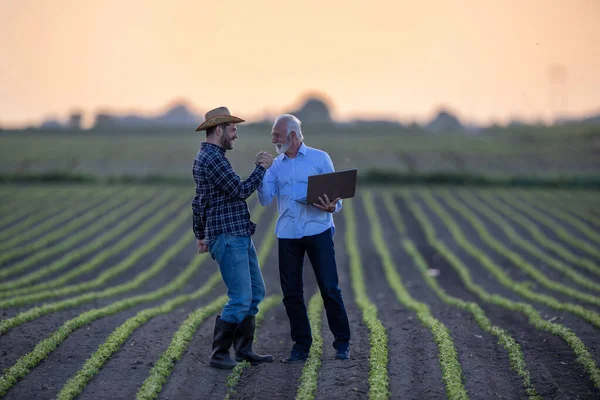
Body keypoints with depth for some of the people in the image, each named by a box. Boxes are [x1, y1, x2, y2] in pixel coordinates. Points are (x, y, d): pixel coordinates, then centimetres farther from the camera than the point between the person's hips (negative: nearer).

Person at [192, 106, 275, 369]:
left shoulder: (207, 157, 18)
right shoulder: (212, 158, -16)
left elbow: (199, 201, 24)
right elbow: (242, 191, -17)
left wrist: (201, 235, 29)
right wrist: (262, 167, -4)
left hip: (239, 235, 11)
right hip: (227, 237, -11)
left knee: (255, 292, 12)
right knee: (241, 298, -11)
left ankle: (244, 349, 17)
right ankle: (219, 354, -3)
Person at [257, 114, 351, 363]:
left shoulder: (320, 159, 3)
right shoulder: (276, 165, 13)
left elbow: (334, 196, 2)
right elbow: (265, 199, 3)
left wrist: (332, 207, -20)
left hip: (318, 231, -4)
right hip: (287, 235, 4)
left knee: (330, 289, -4)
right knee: (291, 293, 4)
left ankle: (342, 344, 6)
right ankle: (301, 347, 13)